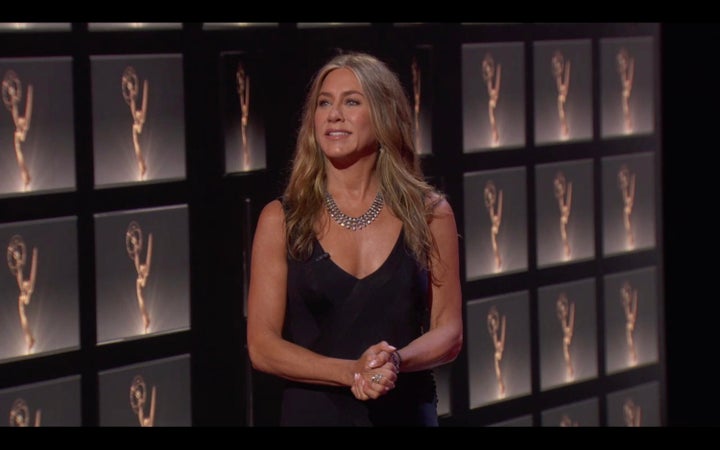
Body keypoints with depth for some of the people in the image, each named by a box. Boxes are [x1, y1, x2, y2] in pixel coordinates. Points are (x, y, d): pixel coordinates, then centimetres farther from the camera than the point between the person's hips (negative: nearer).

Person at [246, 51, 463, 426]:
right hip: (312, 413, -1)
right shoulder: (281, 219, -3)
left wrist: (396, 362, -20)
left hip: (407, 413, 1)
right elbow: (261, 346, -7)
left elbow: (449, 332, 0)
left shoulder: (429, 214, -1)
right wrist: (351, 372, -21)